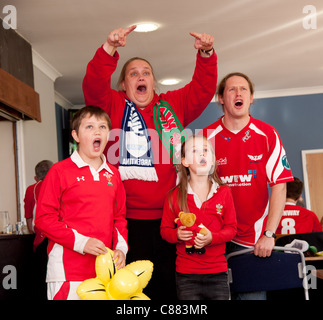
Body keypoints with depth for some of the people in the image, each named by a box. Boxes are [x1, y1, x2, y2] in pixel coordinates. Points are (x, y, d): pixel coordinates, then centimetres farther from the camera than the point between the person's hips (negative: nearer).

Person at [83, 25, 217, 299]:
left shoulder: (173, 105, 16)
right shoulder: (113, 105, 8)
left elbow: (203, 89, 10)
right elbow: (94, 85, -8)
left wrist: (206, 54, -5)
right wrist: (110, 48, -22)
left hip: (170, 216, 3)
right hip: (129, 219, -3)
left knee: (169, 284, 10)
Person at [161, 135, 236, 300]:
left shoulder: (224, 193, 2)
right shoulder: (174, 196, -1)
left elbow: (231, 228, 2)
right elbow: (165, 229, 5)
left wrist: (212, 237, -16)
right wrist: (177, 234, -17)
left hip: (218, 273, 1)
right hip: (186, 274, -1)